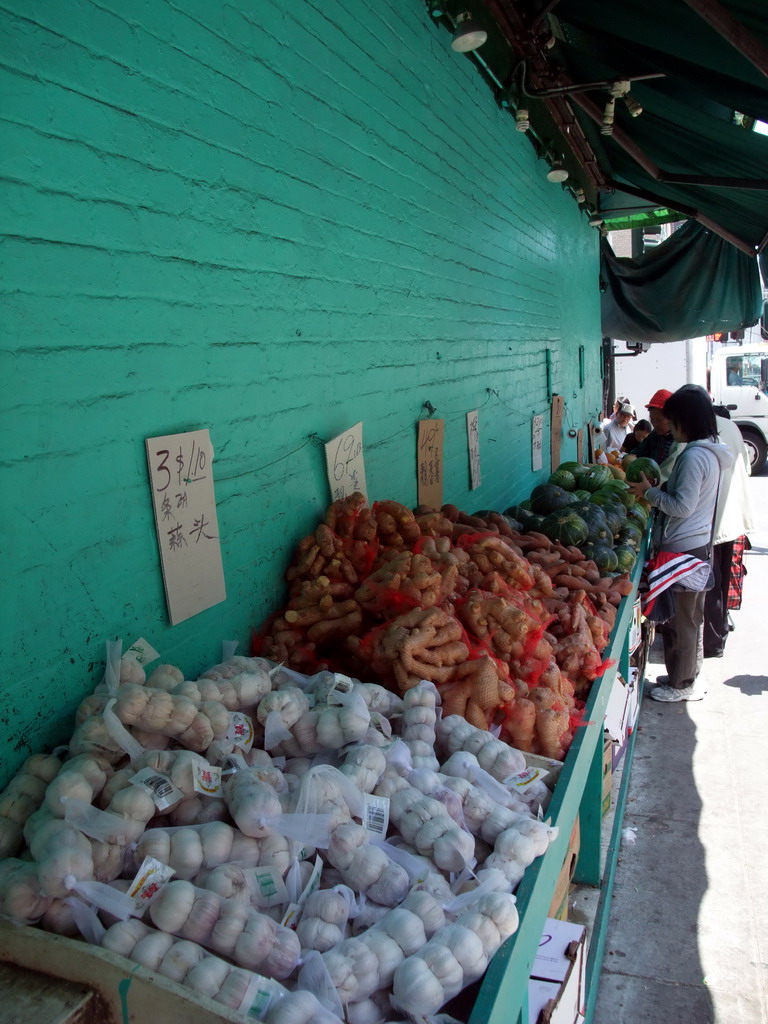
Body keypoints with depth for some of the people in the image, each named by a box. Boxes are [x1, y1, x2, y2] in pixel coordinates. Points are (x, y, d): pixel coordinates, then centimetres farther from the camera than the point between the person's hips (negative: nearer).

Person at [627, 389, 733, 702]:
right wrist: (657, 490, 9)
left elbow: (682, 506, -22)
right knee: (692, 615, 19)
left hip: (683, 548, -10)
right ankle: (687, 674, 32)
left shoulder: (693, 457, -21)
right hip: (700, 544, 10)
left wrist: (649, 493, -11)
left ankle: (681, 685, 13)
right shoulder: (710, 452, 10)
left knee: (679, 618, 2)